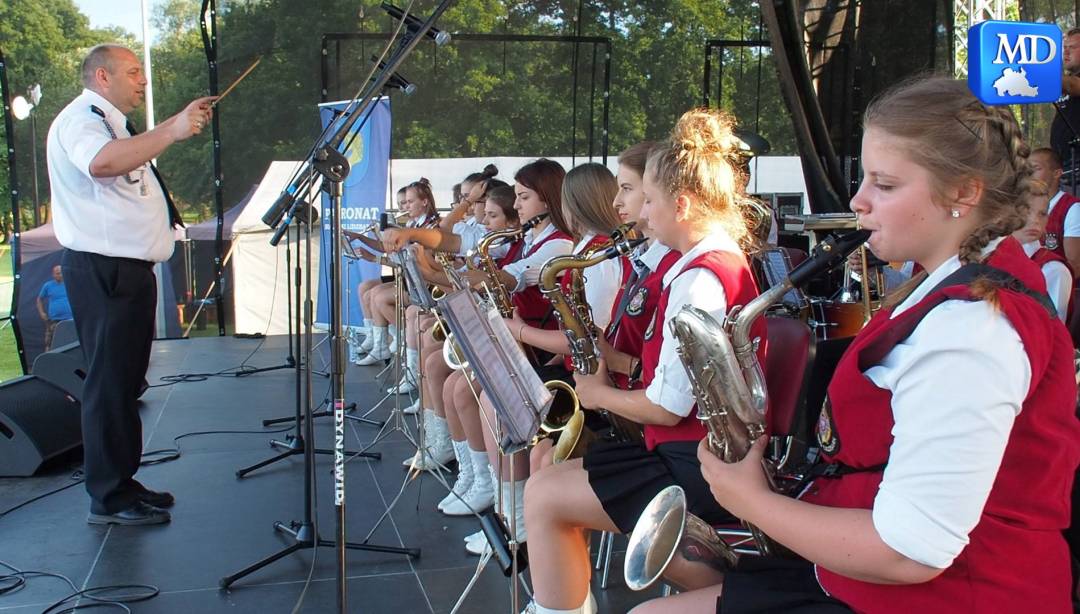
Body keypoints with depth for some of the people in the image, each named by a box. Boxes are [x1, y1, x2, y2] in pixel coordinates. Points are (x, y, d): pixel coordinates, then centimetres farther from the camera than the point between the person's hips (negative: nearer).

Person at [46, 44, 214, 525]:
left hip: (126, 268, 11)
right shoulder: (81, 116, -10)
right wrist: (171, 131, -34)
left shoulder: (107, 122, 23)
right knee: (109, 382, -6)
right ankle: (109, 498, 0)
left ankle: (122, 483, 25)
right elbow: (101, 162, -34)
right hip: (102, 269, -11)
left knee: (125, 380, 15)